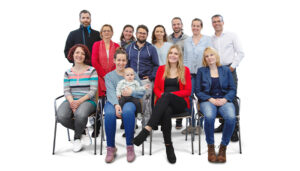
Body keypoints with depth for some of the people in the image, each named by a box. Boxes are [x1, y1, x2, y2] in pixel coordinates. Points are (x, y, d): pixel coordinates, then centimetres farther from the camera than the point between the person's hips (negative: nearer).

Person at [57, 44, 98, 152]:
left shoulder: (91, 71, 5)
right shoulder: (68, 72, 15)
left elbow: (93, 91, -3)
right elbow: (66, 91, 6)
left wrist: (80, 101, -16)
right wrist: (71, 102, -15)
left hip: (87, 101, -3)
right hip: (71, 100, 3)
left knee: (80, 114, -38)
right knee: (61, 116, -30)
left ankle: (77, 137, -3)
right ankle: (81, 130, 4)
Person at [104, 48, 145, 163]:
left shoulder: (133, 74, 18)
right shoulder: (109, 76, 17)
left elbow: (142, 92, 9)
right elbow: (111, 92, -4)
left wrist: (132, 92, -13)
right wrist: (116, 105, -24)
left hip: (129, 101, 0)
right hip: (113, 102, 1)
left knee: (128, 111, -37)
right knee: (109, 114, -35)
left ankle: (130, 147, -26)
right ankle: (111, 147, -20)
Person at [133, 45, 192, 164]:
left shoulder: (185, 70, 12)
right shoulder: (161, 69, 17)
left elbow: (188, 91, 4)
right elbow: (156, 88, 14)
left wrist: (170, 94, -10)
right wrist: (161, 95, -10)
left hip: (180, 103, -1)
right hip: (164, 103, 1)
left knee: (167, 96, -38)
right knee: (166, 112, -38)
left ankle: (147, 129, -46)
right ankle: (168, 146, -31)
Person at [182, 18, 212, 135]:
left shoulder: (207, 40, 4)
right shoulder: (187, 41, 13)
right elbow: (185, 58, 14)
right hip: (189, 73, 3)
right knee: (188, 97, -3)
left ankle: (200, 125, 11)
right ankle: (191, 124, 8)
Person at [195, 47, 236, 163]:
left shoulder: (226, 70, 15)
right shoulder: (201, 71, 12)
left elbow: (233, 89, 10)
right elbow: (198, 91, 5)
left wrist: (225, 99, -10)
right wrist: (211, 99, -10)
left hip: (224, 100, 1)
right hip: (207, 101, -1)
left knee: (231, 117, -33)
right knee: (209, 117, -36)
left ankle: (223, 147, -13)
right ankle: (210, 147, -14)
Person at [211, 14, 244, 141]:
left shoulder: (231, 36, 6)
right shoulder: (210, 39, 14)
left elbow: (240, 53, 2)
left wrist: (233, 66, -6)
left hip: (229, 69, -3)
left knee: (232, 97, -10)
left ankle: (234, 128, -7)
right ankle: (224, 124, 18)